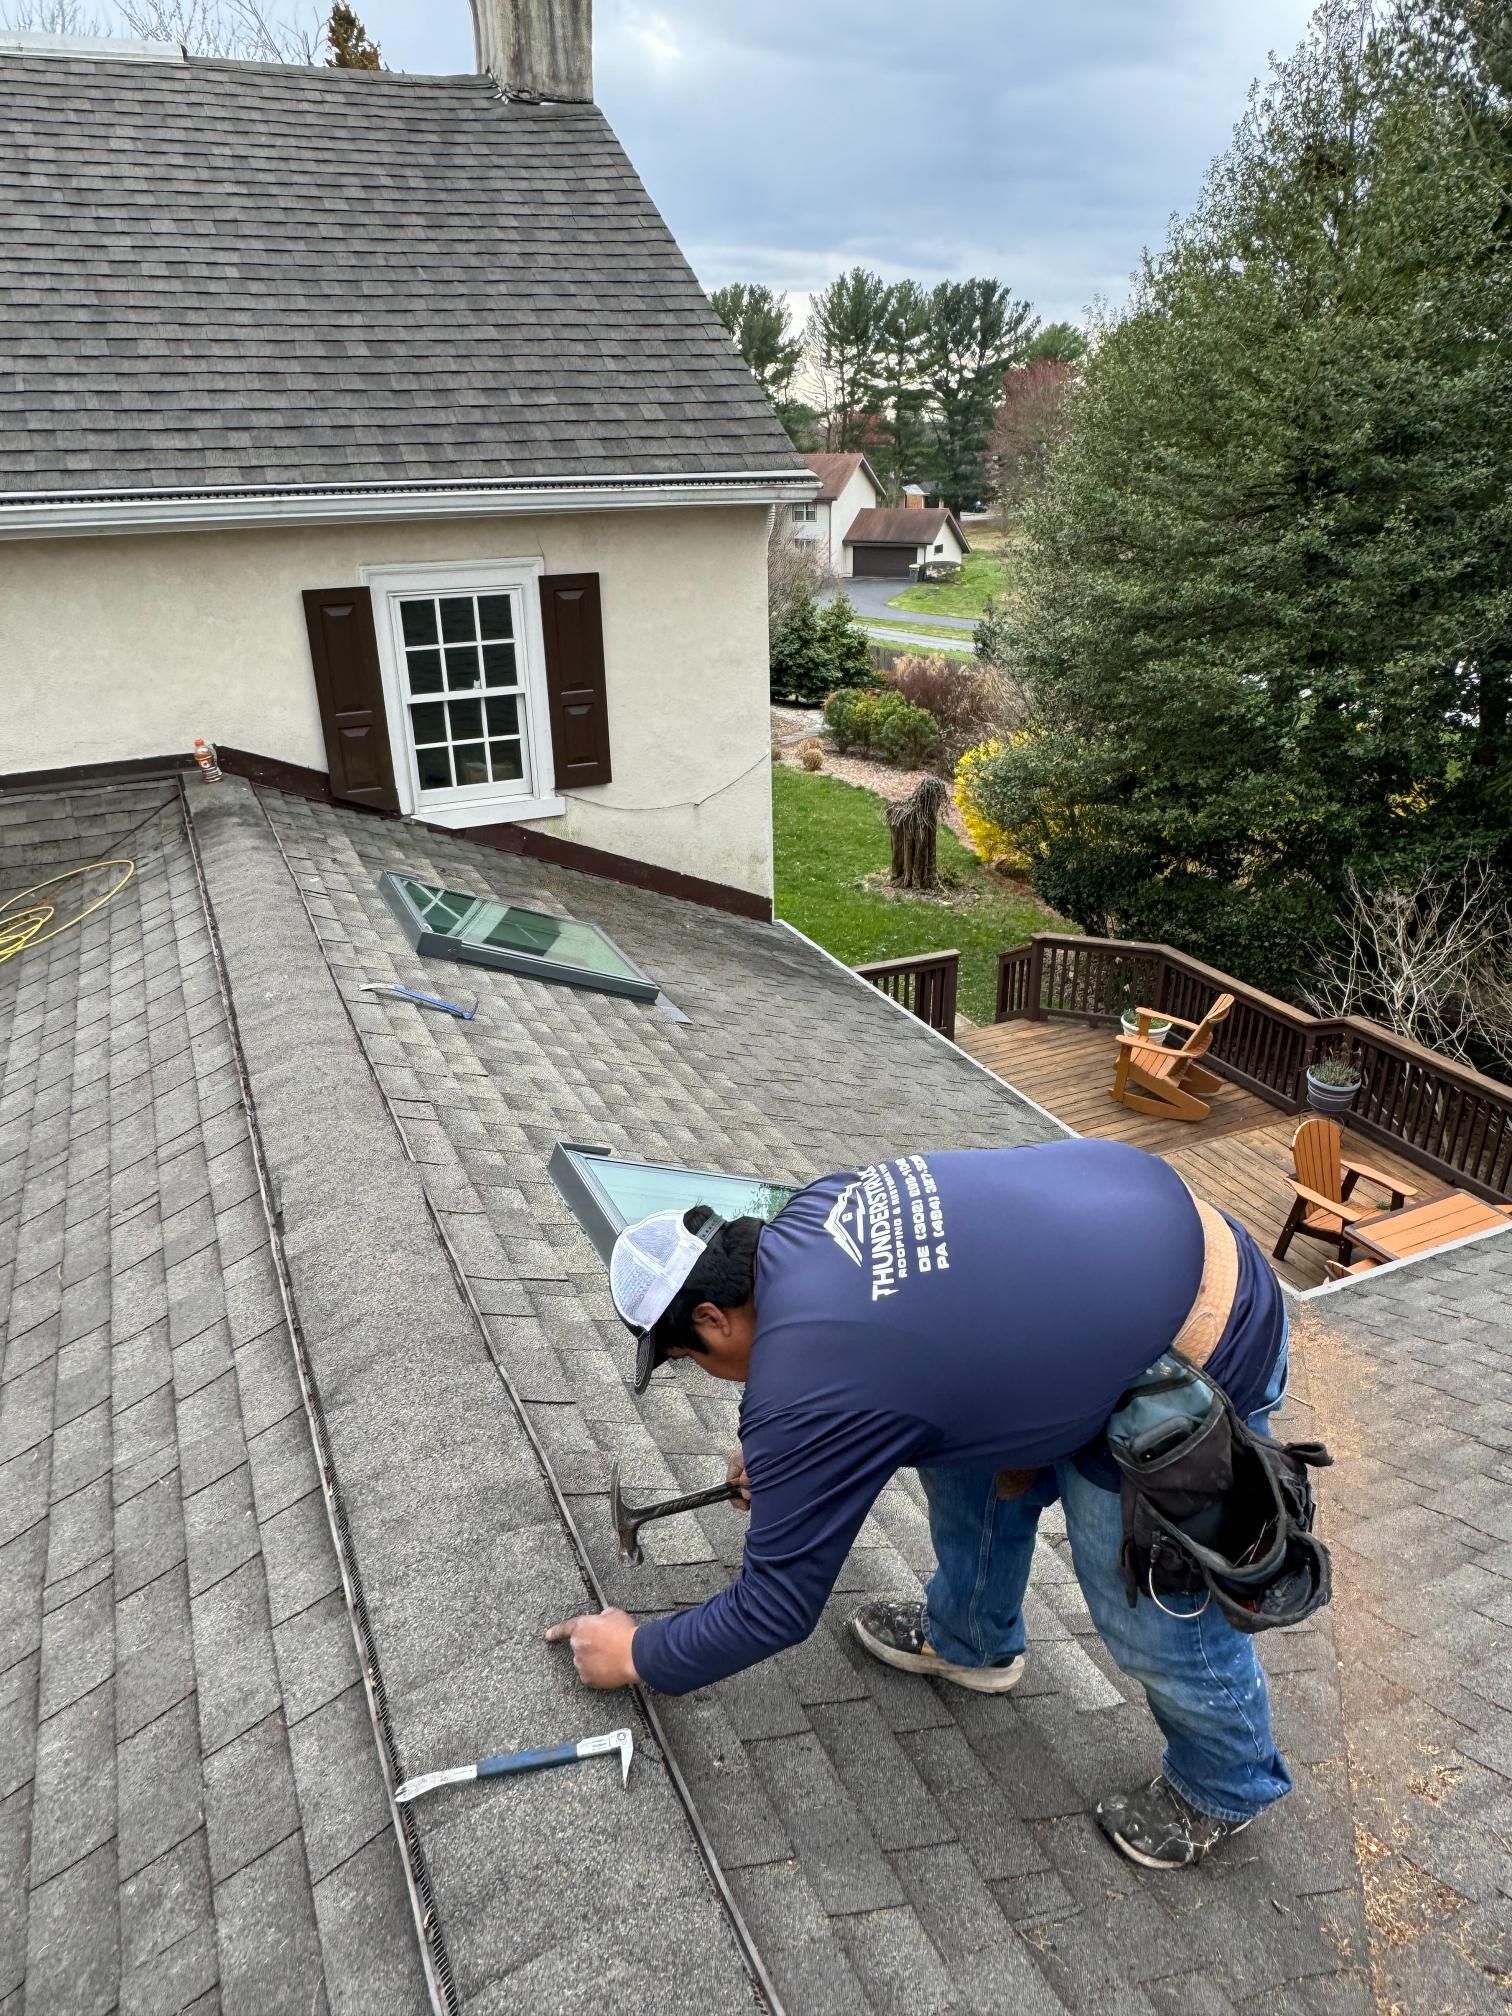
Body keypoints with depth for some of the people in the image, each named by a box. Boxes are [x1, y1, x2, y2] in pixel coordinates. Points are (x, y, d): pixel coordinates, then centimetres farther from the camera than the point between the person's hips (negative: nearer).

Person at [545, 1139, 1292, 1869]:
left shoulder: (804, 1390, -21)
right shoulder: (813, 1212, 1)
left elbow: (775, 1605, -8)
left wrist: (638, 1656, 9)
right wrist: (776, 1454, 25)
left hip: (1195, 1356, -9)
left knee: (1155, 1614, 10)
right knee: (962, 1439, 20)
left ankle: (1224, 1784, 41)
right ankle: (969, 1638, 44)